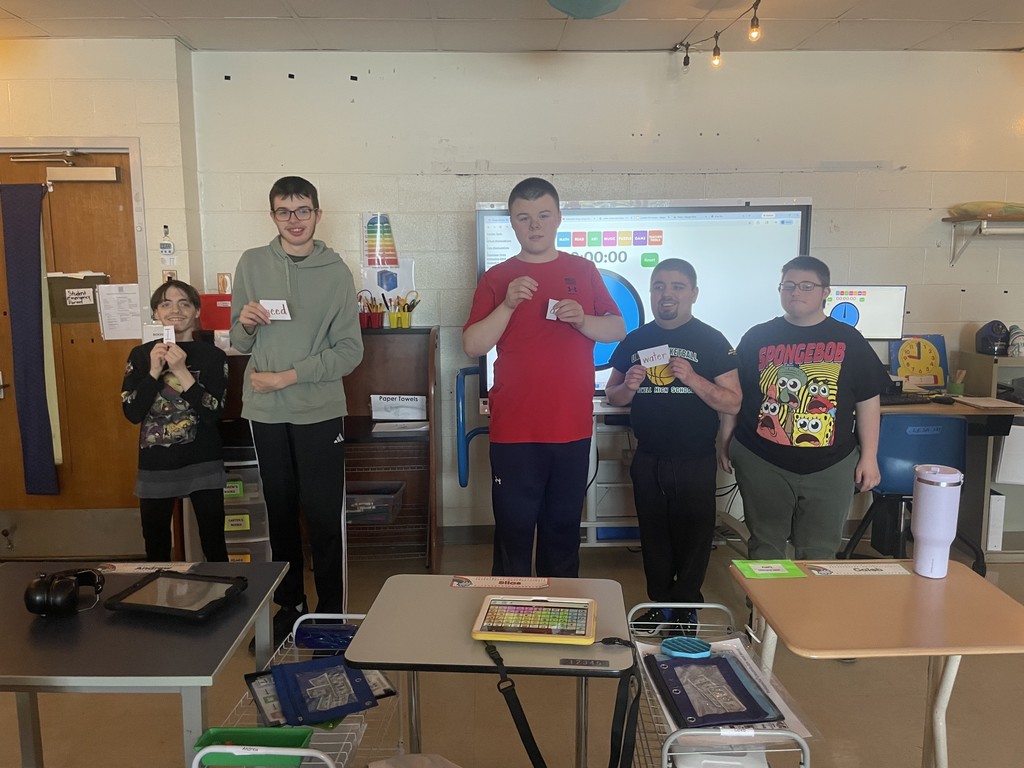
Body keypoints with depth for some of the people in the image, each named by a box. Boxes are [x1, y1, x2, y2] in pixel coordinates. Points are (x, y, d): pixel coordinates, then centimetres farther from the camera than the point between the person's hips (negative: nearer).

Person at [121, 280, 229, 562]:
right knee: (155, 548, 12)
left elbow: (213, 414, -13)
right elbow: (132, 413, -5)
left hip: (202, 465, -2)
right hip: (155, 466, 2)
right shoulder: (140, 355, 2)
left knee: (214, 546, 3)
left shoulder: (212, 356, -4)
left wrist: (181, 372, -21)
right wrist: (154, 372, -15)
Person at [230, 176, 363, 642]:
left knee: (324, 517, 3)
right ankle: (289, 604, 30)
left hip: (320, 411, -2)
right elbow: (239, 343, 9)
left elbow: (350, 351, -6)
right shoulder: (252, 264, 5)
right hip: (266, 412, 2)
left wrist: (288, 376, -12)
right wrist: (246, 323, -13)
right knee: (280, 513, 13)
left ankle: (330, 610, 19)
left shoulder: (336, 272, -2)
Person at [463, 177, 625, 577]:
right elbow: (472, 345, -4)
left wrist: (582, 319, -13)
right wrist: (508, 305, -17)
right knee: (513, 533, 3)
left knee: (564, 529, 13)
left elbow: (618, 330, 6)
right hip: (514, 429, -2)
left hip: (572, 427, 2)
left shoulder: (584, 271, 9)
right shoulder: (497, 278, 4)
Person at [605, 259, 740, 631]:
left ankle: (685, 608, 26)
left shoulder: (712, 342, -4)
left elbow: (733, 403, -8)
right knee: (653, 535, 14)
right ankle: (660, 604, 30)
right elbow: (612, 396, 10)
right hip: (648, 459, 3)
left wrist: (693, 379, -23)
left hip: (695, 461, -3)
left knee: (692, 537, 8)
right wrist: (629, 386, -12)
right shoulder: (633, 341, 5)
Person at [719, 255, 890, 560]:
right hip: (762, 462, 0)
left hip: (829, 466, 1)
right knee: (765, 546, 11)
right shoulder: (757, 337, 2)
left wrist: (869, 457, 1)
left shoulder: (848, 340, 3)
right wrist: (725, 441, 7)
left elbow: (868, 401, 4)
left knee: (820, 553, 10)